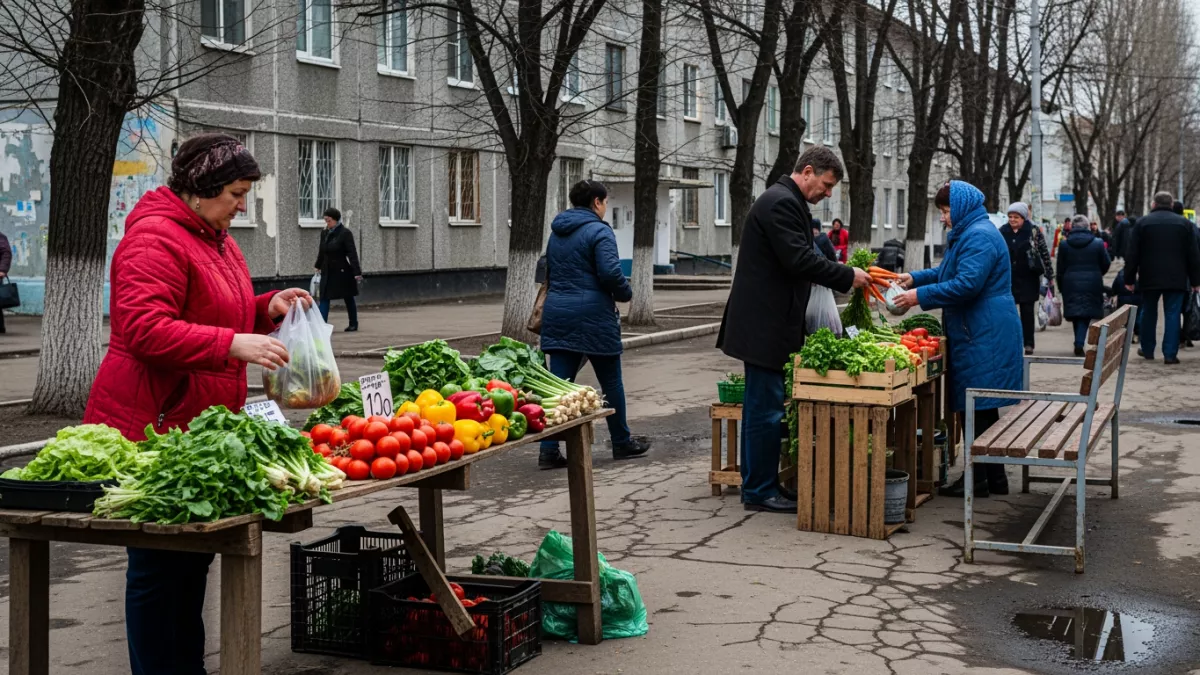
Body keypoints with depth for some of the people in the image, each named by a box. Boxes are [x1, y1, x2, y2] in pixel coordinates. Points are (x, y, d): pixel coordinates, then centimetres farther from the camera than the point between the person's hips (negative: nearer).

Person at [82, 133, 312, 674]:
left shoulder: (215, 238, 17)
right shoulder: (154, 239, -15)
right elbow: (145, 329, -26)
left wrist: (267, 308, 10)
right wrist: (233, 344, -31)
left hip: (202, 426, 10)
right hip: (153, 427, -10)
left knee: (194, 556, 15)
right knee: (158, 565, -2)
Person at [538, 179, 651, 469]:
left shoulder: (557, 233, 14)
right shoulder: (598, 231, -10)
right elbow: (610, 273, -20)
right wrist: (626, 294, -3)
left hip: (557, 312, 6)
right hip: (593, 315, -6)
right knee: (611, 381, 10)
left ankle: (549, 450, -3)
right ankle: (622, 442, 23)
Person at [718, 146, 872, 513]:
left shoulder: (785, 202, 19)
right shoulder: (781, 203, -15)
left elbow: (797, 259, 21)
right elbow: (799, 259, -23)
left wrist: (843, 277, 12)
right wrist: (848, 276, -15)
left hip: (766, 323, 11)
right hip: (764, 325, -11)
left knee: (762, 406, 15)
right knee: (766, 408, -5)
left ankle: (756, 486, 22)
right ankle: (760, 492, 1)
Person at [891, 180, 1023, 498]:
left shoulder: (979, 236, -16)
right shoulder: (969, 233, 19)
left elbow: (966, 284, -24)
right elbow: (948, 271, 28)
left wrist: (920, 296, -20)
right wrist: (914, 278, 15)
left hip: (983, 337, -11)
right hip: (980, 332, 11)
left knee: (978, 407, -5)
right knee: (982, 407, 14)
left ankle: (977, 480, 1)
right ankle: (994, 477, 20)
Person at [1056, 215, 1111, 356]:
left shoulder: (1064, 245, 0)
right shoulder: (1098, 243, -3)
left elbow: (1061, 269, 3)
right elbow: (1106, 264, 5)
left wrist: (1060, 287, 11)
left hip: (1071, 283, 1)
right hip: (1092, 284, -1)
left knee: (1076, 313, 12)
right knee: (1086, 314, 1)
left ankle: (1079, 344, 18)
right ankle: (1079, 343, -13)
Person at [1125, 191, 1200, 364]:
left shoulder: (1143, 222, -1)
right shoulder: (1184, 223, 3)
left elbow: (1132, 254, -2)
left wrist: (1129, 278, 4)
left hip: (1150, 278, 0)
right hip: (1176, 278, 0)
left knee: (1148, 313, 14)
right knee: (1172, 314, 1)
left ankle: (1147, 350, 22)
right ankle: (1170, 354, -5)